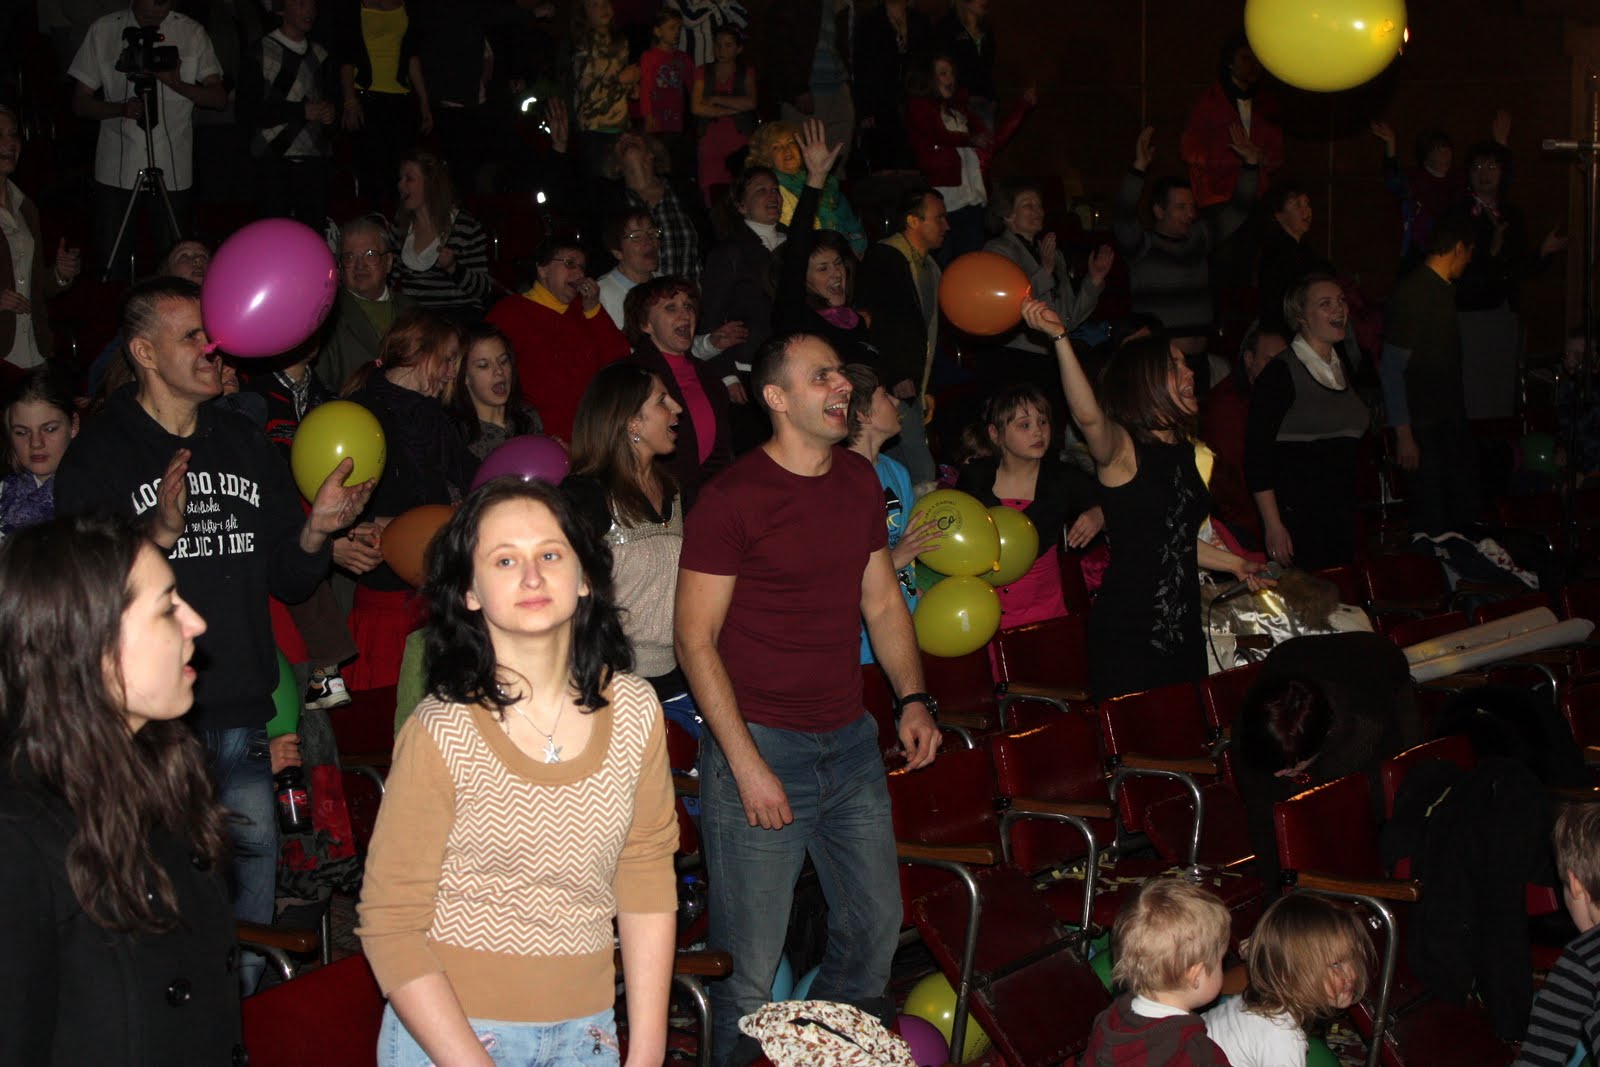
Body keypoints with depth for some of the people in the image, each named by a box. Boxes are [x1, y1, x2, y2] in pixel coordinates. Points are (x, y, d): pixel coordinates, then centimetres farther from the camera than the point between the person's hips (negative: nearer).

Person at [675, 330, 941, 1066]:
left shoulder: (860, 482, 10)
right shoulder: (733, 497, -11)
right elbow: (695, 637, -12)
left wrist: (913, 699, 6)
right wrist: (747, 764, -16)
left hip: (850, 743, 7)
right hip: (760, 746, -7)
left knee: (875, 931, 14)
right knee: (750, 964, -1)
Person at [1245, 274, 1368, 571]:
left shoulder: (1345, 370, 15)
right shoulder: (1281, 374, -8)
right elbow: (1256, 453, -12)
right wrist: (1273, 526, -17)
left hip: (1344, 516, 7)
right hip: (1298, 519, -7)